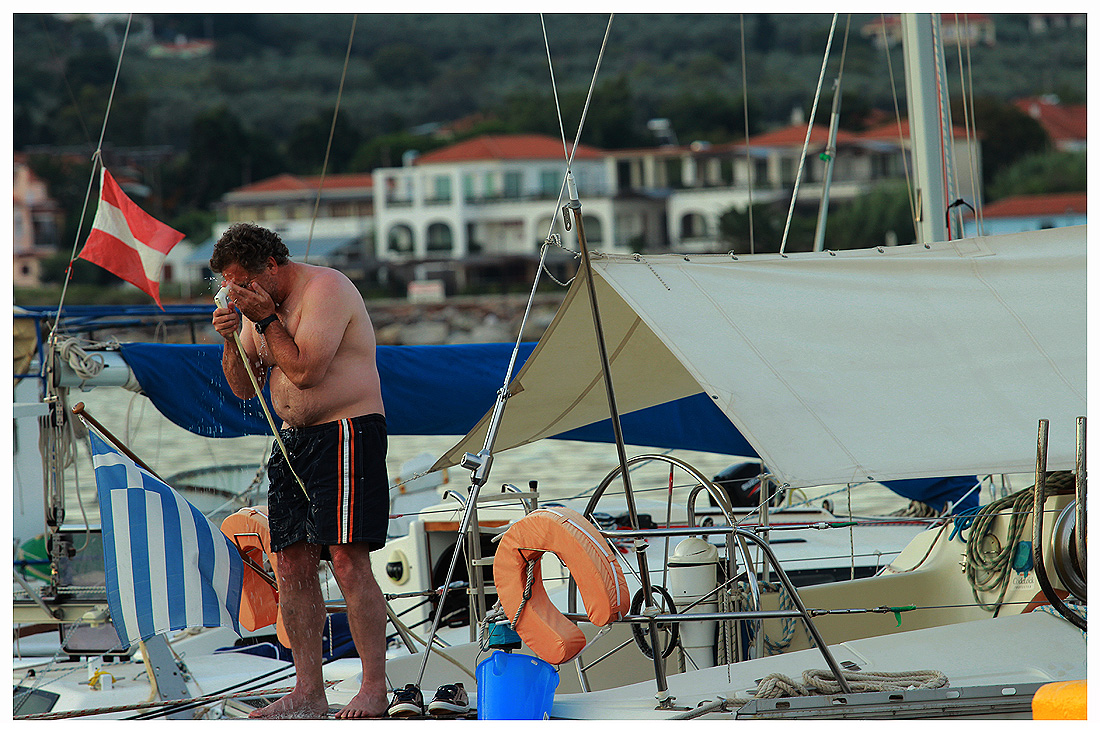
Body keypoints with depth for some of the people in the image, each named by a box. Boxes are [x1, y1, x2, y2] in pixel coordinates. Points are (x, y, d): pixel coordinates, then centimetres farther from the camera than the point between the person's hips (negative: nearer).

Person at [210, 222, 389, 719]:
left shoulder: (324, 288, -13)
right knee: (292, 564, 3)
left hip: (346, 432, -9)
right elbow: (244, 388, 14)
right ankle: (308, 692, 7)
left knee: (348, 560, -14)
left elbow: (305, 370, -21)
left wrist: (265, 320, -15)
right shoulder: (260, 304, 12)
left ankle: (374, 688, -11)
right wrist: (232, 340, -3)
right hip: (293, 438, 9)